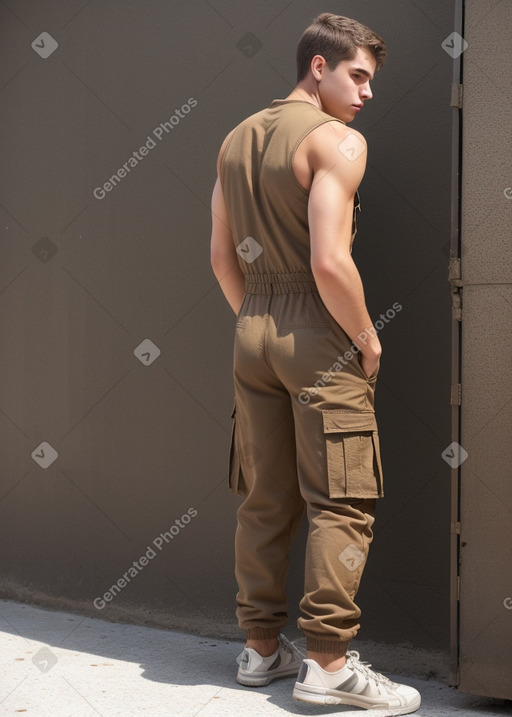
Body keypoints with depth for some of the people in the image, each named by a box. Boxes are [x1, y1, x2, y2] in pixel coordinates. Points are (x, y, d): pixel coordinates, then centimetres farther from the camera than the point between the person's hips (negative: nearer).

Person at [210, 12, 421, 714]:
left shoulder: (235, 140, 13)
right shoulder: (337, 140, -12)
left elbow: (222, 255, 14)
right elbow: (330, 262, -21)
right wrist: (367, 340, -9)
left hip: (252, 331, 8)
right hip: (317, 335, -8)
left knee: (264, 500, 13)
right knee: (342, 502, -1)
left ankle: (261, 646, 21)